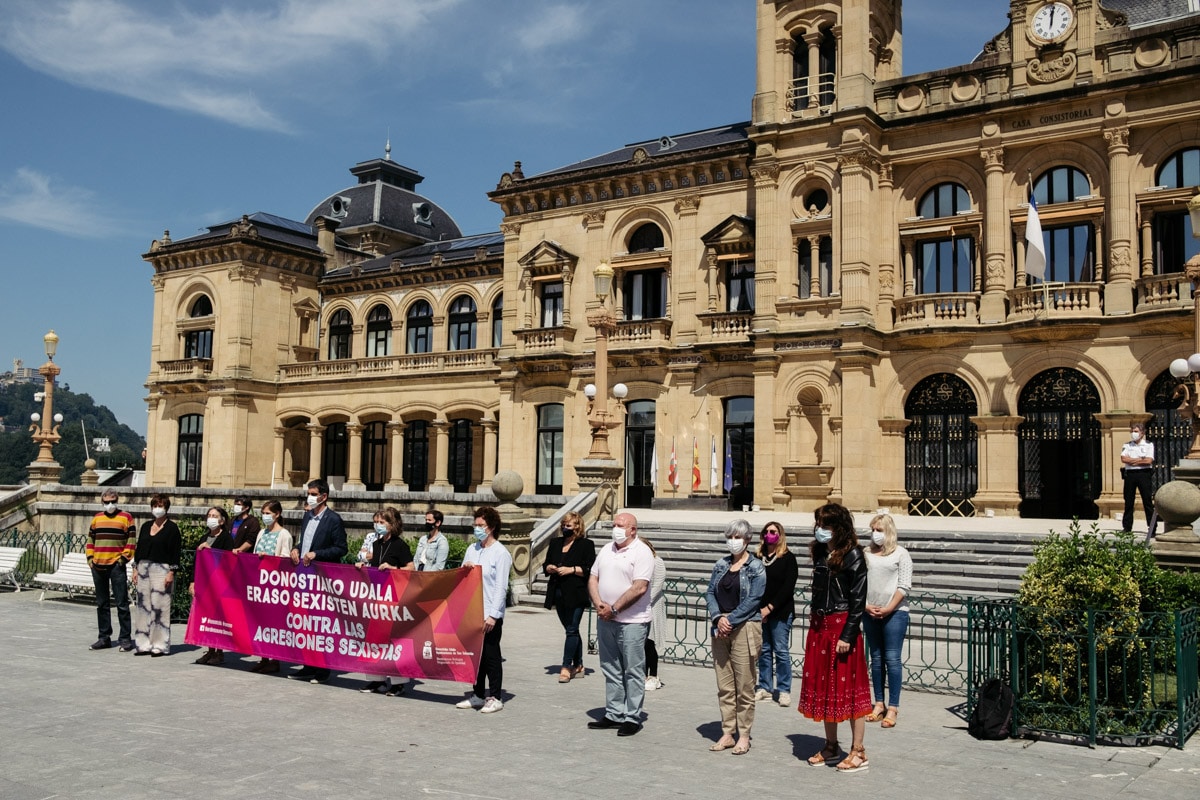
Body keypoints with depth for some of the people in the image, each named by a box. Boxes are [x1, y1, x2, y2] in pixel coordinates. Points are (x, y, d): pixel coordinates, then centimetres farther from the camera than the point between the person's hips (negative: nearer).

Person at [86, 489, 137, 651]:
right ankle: (104, 637, 18)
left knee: (122, 603, -5)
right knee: (102, 604, 11)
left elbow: (132, 540, -2)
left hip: (116, 566, -5)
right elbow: (90, 539, 20)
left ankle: (125, 638, -1)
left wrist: (124, 558, -9)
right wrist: (90, 557, 9)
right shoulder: (97, 518, 15)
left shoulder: (126, 517, 1)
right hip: (98, 565, 5)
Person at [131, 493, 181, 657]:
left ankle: (160, 645, -1)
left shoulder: (172, 528, -2)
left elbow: (175, 552, -6)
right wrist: (135, 569, 10)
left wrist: (171, 572, -13)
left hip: (162, 570, -6)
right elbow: (139, 548, 17)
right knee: (143, 605, 5)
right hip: (143, 568, 6)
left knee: (160, 606, -7)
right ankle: (144, 644, 11)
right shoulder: (146, 526, 15)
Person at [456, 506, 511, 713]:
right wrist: (464, 567, -6)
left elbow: (501, 587, -12)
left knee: (491, 655, 0)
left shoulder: (500, 553, -7)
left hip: (490, 614, -6)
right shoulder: (472, 549, 11)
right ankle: (477, 694, 22)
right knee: (475, 654, 11)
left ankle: (495, 698, 9)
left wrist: (492, 615, -17)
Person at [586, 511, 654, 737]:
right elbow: (593, 579, 11)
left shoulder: (642, 553, -10)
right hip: (605, 619, 7)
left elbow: (639, 588, -19)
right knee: (611, 671, 13)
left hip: (632, 622, -7)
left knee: (633, 672, 1)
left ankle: (632, 718, 8)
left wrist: (614, 609, -16)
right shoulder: (606, 550, 12)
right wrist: (599, 604, -6)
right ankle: (613, 714, 22)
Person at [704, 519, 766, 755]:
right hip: (721, 629, 5)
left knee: (744, 687, -1)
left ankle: (744, 736, 9)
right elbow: (710, 592, 7)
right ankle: (727, 733, 17)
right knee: (724, 686, 8)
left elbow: (753, 600, -11)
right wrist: (718, 618, -9)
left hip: (744, 629, -5)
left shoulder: (756, 567, -3)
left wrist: (730, 621, -14)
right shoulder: (721, 564, 12)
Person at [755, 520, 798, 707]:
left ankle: (784, 690, 6)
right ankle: (765, 688, 18)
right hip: (760, 612, 4)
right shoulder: (758, 557, 9)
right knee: (764, 651, 9)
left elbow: (788, 587, -8)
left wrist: (770, 607, -14)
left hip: (781, 613, -4)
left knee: (781, 651, -2)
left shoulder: (788, 558, -2)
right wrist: (758, 609, -5)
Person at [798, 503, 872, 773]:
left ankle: (858, 753, 6)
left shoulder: (852, 555, -11)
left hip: (842, 626, -7)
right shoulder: (820, 552, 10)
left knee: (848, 689, -2)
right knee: (823, 687, 12)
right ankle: (831, 746, 23)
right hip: (819, 626, 8)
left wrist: (848, 635, -18)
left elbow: (858, 599, -14)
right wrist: (814, 624, 10)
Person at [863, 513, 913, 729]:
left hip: (894, 613, -4)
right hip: (870, 613, 4)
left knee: (892, 659, -4)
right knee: (876, 659, 9)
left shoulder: (900, 554, -1)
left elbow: (904, 586, -6)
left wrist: (888, 609, -12)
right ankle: (879, 704, 15)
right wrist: (866, 606, -6)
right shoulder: (867, 554, 9)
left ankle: (893, 708, -1)